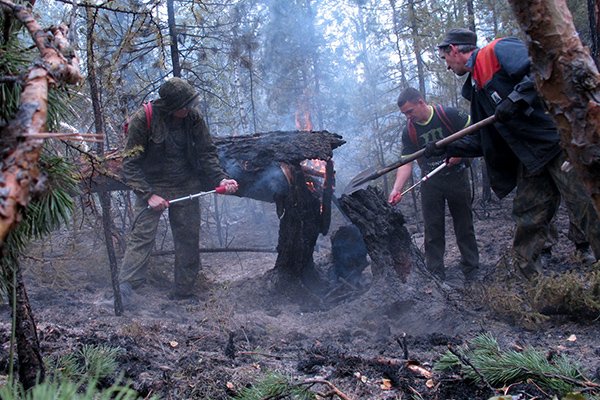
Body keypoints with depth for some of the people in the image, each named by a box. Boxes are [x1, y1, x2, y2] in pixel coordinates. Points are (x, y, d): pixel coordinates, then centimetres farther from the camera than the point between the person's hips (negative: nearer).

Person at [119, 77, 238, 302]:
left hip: (186, 187, 4)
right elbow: (131, 163, -13)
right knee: (142, 235, -16)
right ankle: (125, 286, -13)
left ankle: (183, 294, 18)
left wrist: (220, 178, -14)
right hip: (152, 187, -4)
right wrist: (148, 194, -21)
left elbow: (207, 153, 2)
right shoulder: (143, 119, -15)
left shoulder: (193, 118, -5)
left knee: (189, 238, 6)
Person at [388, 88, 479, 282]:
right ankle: (435, 276, 10)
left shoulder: (448, 115, -11)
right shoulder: (409, 131, -3)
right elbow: (406, 162, -7)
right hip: (430, 183, 2)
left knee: (464, 225, 7)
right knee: (433, 230, 3)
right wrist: (397, 188, -20)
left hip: (457, 177, -2)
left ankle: (471, 270, 19)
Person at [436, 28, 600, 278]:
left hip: (558, 142, -9)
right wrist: (448, 148, 17)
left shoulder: (498, 50, -3)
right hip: (531, 159, 9)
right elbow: (481, 142, 24)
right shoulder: (476, 88, 22)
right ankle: (529, 281, 19)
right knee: (527, 221, 10)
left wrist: (516, 98, -25)